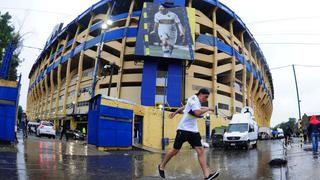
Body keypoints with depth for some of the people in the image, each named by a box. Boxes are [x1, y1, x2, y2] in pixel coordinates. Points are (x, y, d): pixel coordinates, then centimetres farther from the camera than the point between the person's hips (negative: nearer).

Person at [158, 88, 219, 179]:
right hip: (184, 129, -8)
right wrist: (207, 109, -14)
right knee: (175, 150, 2)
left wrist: (175, 112, 38)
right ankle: (161, 166, 23)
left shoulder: (197, 102, 15)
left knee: (200, 151, -6)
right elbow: (197, 113, -28)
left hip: (193, 131, 8)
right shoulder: (194, 99, -11)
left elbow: (183, 108, 28)